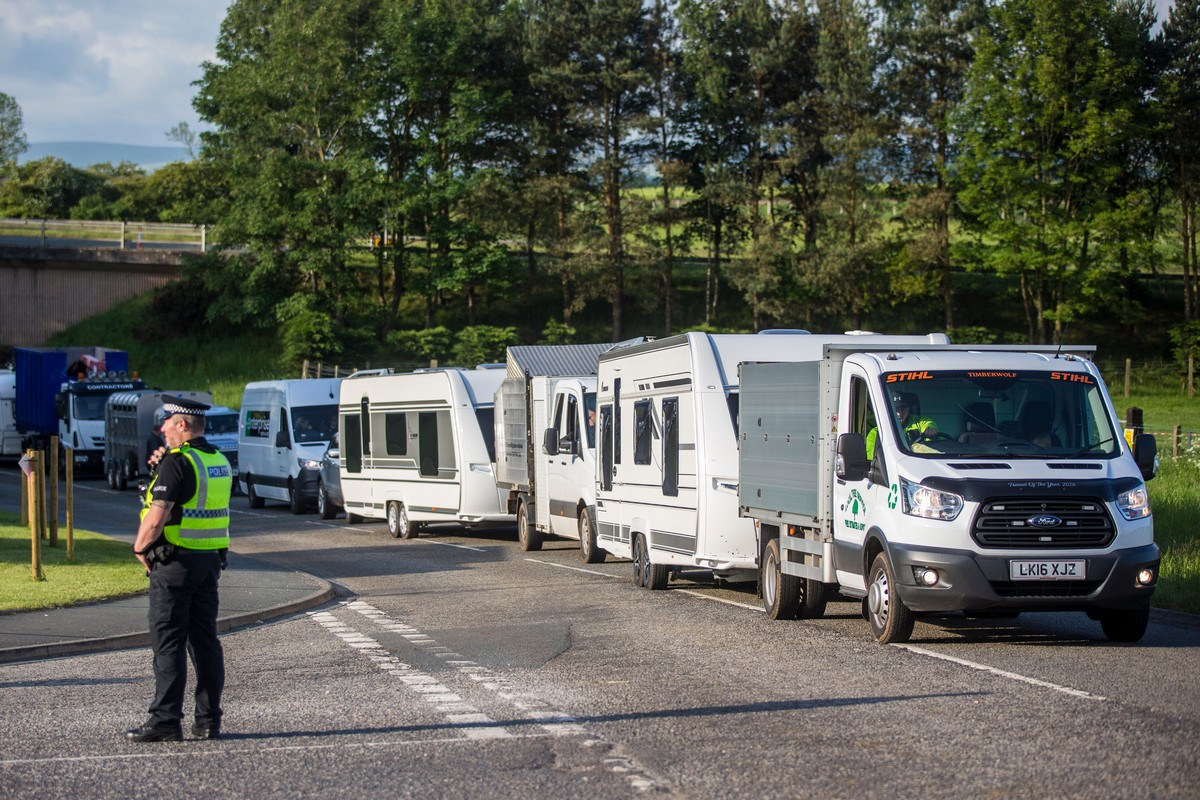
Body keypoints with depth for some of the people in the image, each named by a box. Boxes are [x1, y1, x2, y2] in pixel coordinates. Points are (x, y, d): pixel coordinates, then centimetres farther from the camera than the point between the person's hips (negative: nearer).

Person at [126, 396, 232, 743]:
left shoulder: (177, 463, -16)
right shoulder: (220, 461, 11)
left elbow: (156, 517, -22)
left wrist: (139, 548, -5)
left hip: (175, 561, -8)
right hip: (211, 559, 8)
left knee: (168, 642, -3)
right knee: (205, 640, 11)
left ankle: (166, 721, -2)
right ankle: (208, 720, 13)